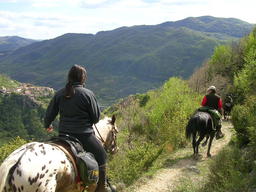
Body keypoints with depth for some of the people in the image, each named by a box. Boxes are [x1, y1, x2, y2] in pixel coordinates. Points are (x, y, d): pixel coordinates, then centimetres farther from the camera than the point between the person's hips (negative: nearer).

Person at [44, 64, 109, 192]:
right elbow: (96, 118, -7)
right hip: (84, 135, -4)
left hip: (63, 134, 5)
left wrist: (47, 126, 28)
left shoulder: (59, 94, 0)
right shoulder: (88, 94, -12)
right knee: (101, 156, 15)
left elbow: (49, 115, 7)